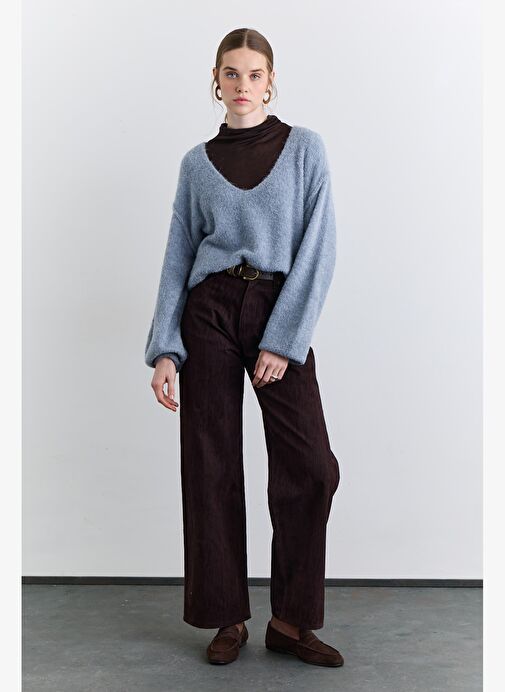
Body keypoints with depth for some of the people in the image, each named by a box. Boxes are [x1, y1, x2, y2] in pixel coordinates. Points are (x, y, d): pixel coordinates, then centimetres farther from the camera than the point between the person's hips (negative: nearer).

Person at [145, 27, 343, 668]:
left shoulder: (304, 147, 4)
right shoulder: (197, 163, 9)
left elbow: (318, 248, -4)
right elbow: (178, 258, 8)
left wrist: (283, 341, -11)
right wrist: (163, 350, -2)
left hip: (281, 314, -1)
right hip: (210, 313, 2)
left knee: (311, 468, -8)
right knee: (211, 467, 3)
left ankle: (291, 620, 10)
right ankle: (227, 618, 18)